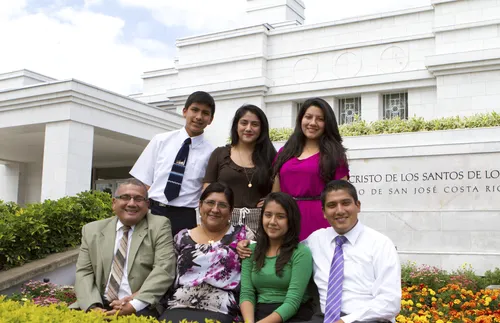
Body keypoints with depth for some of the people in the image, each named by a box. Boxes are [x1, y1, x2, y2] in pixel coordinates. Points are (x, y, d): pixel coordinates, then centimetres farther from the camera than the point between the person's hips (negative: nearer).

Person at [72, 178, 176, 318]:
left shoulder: (159, 226, 3)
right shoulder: (92, 230, 12)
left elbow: (164, 270, -7)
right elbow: (84, 272, 7)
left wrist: (134, 305, -18)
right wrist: (93, 307, -11)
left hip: (141, 309, -3)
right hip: (100, 307, 3)